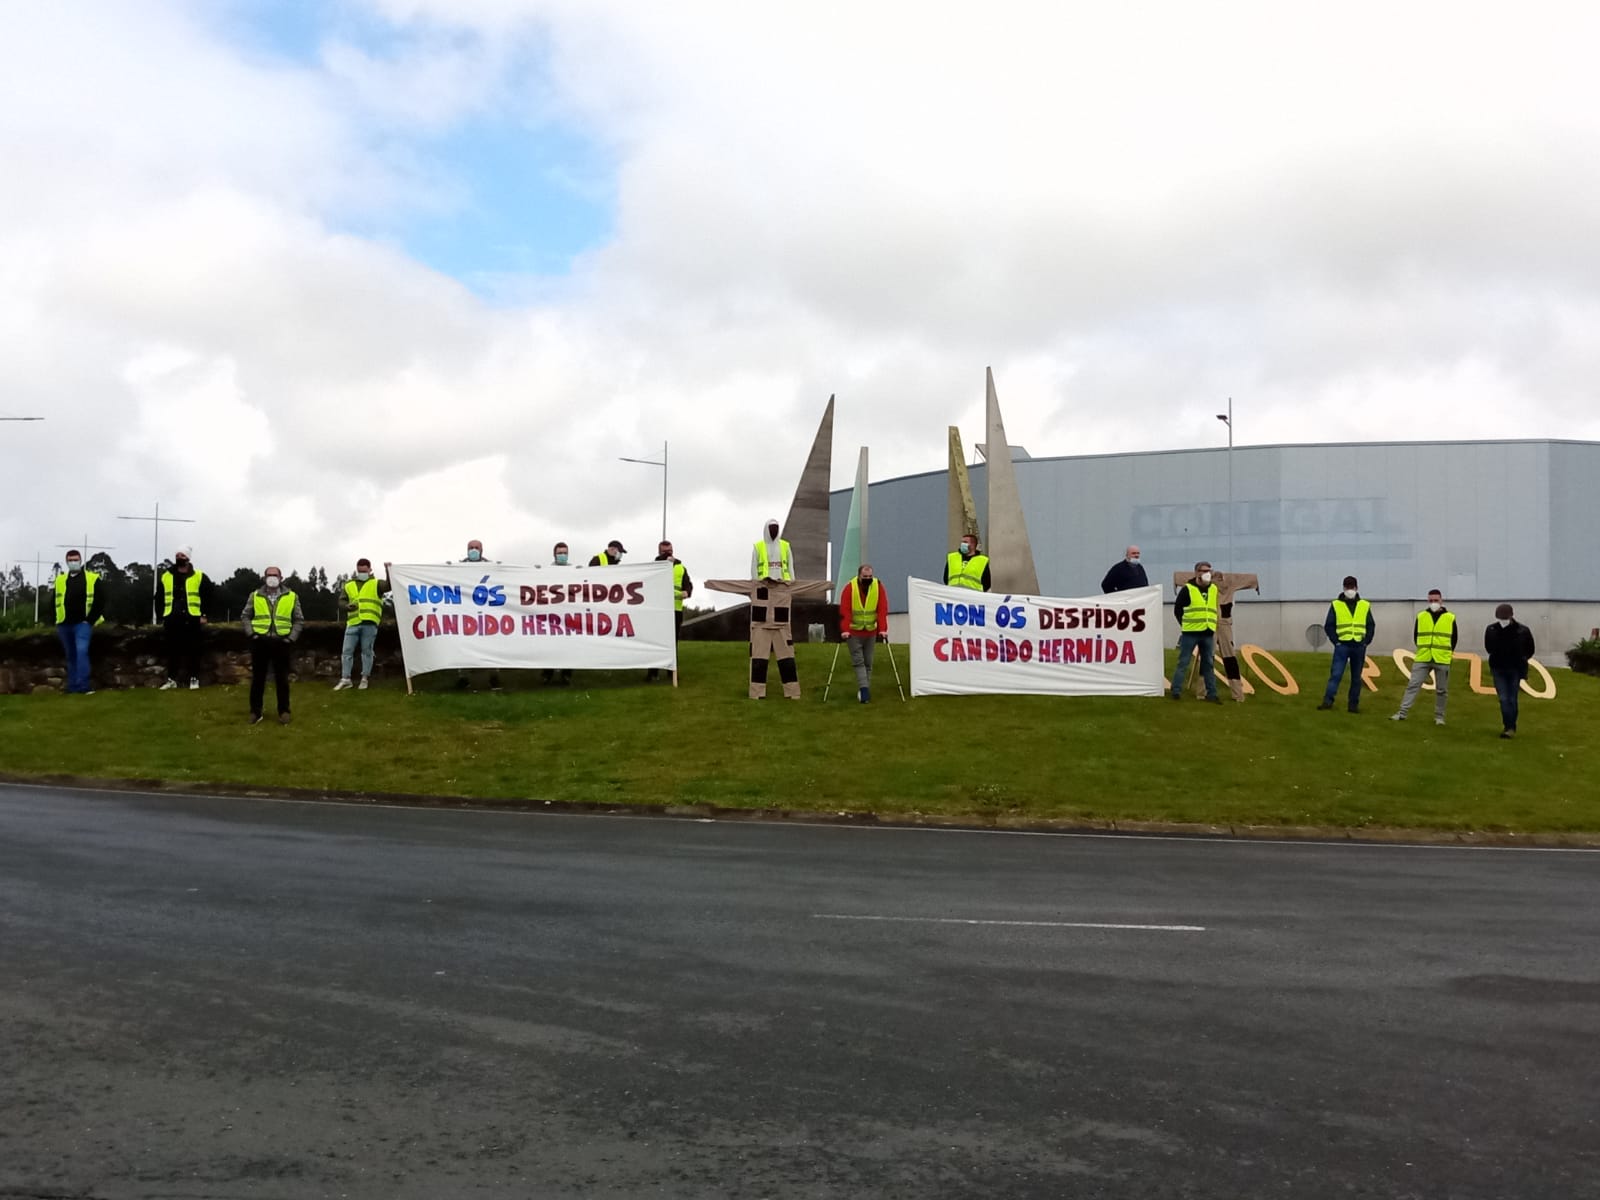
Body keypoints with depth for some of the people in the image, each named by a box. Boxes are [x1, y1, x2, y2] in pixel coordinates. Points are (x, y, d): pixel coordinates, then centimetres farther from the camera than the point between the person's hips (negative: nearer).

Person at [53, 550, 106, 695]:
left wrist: (91, 620, -8)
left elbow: (100, 600, -4)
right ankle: (72, 687, 16)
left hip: (82, 624, -5)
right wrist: (58, 621, 10)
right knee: (71, 656, 10)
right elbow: (56, 601, 18)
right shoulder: (60, 580, 11)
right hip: (64, 625, 5)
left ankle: (83, 686, -22)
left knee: (82, 652, -20)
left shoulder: (92, 579, -2)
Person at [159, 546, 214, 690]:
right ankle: (171, 679, 13)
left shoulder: (199, 576, 0)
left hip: (191, 619, -3)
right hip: (172, 619, 3)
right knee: (172, 649, 6)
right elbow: (160, 598, 15)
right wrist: (162, 616, 9)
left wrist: (204, 614, -3)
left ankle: (194, 678, 10)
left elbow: (208, 595, 2)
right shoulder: (166, 576, 9)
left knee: (193, 649, 2)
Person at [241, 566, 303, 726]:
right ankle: (255, 712, 12)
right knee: (257, 677, 5)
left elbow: (299, 620, 8)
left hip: (280, 641, 0)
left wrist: (292, 637, -3)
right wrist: (251, 633, -4)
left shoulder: (291, 597, 5)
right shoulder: (255, 596, 6)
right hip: (260, 641, 0)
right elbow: (245, 616, 10)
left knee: (282, 678, 3)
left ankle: (284, 711, 10)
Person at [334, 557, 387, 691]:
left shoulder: (376, 583, 7)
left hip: (369, 624, -3)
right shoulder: (348, 585, 16)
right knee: (347, 651, 3)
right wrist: (347, 606, -10)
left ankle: (364, 679, 11)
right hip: (353, 623, 3)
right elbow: (341, 601, 13)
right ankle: (345, 679, 9)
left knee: (367, 651, 4)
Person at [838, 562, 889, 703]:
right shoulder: (849, 588, -13)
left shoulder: (879, 587, -6)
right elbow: (845, 611, -17)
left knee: (868, 662, 8)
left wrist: (882, 629, -19)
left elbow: (882, 610, -11)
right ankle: (864, 689, -15)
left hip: (871, 632, 3)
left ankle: (864, 690, 17)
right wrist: (845, 630, -26)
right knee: (858, 661, -9)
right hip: (853, 632, -2)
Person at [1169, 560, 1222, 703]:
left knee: (1209, 664, 7)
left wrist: (1212, 624, 11)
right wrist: (1185, 624, 0)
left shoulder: (1214, 589, 10)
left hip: (1208, 633, 5)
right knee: (1183, 662, -2)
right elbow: (1177, 609, 0)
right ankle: (1176, 691, 2)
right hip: (1190, 633, -5)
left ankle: (1211, 694, 11)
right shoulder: (1187, 589, -5)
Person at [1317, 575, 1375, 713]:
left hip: (1359, 646, 2)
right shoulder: (1336, 605, 3)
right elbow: (1328, 625, 3)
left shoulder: (1365, 606, 9)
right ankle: (1328, 700, -15)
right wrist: (1336, 641, -6)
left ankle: (1353, 704, 10)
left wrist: (1366, 641, 0)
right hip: (1342, 645, -2)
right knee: (1335, 674, -11)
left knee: (1356, 677, 6)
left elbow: (1371, 625, 12)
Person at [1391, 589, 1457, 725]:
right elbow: (1416, 635, 15)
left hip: (1442, 660, -1)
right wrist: (1423, 649, 10)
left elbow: (1454, 638, 9)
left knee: (1441, 690, 5)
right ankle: (1402, 713, -4)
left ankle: (1439, 716, 16)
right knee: (1413, 685, -4)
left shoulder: (1450, 618, 2)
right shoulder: (1421, 616, 6)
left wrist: (1448, 652, 4)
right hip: (1422, 659, 1)